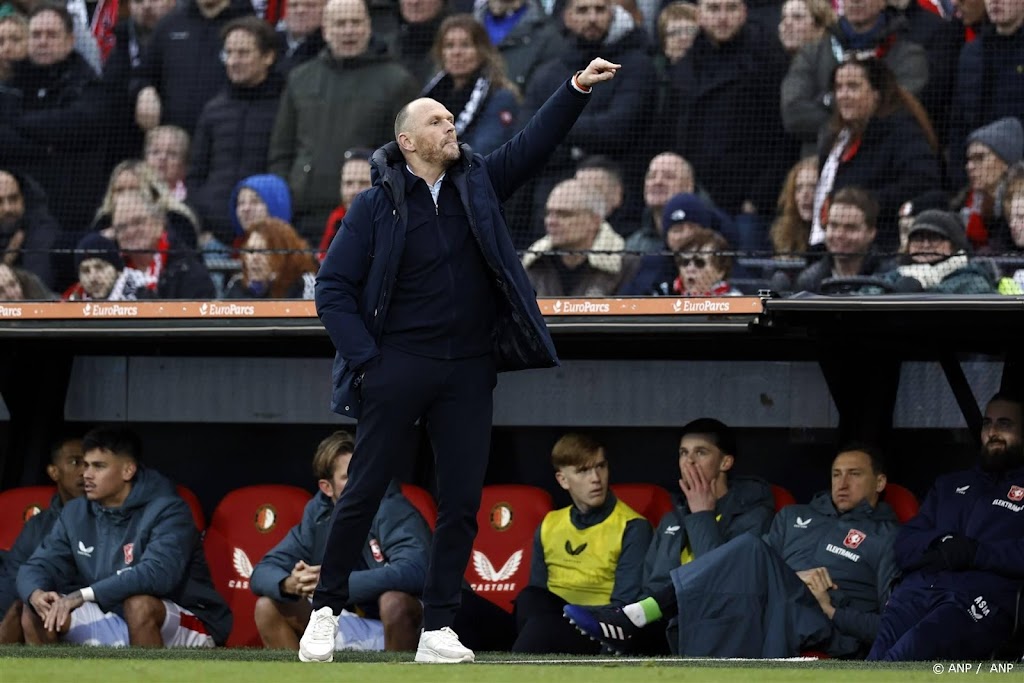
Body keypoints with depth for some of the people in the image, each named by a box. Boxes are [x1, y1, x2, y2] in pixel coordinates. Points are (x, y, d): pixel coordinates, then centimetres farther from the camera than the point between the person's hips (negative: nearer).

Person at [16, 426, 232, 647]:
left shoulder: (166, 511, -18)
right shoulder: (76, 514, 2)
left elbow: (158, 573, -34)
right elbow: (37, 566, -1)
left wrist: (83, 595, -41)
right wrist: (36, 594, -28)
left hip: (186, 629, -6)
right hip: (117, 628, 6)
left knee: (139, 605, -38)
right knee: (36, 612, -9)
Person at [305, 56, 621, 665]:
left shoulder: (477, 184, 10)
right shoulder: (376, 205, -1)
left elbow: (534, 145, 4)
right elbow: (333, 289, -2)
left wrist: (577, 89, -10)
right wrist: (367, 359, -10)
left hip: (468, 371, 4)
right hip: (399, 366, -4)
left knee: (463, 501, 1)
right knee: (364, 492, 0)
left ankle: (439, 630, 7)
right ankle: (327, 610, 12)